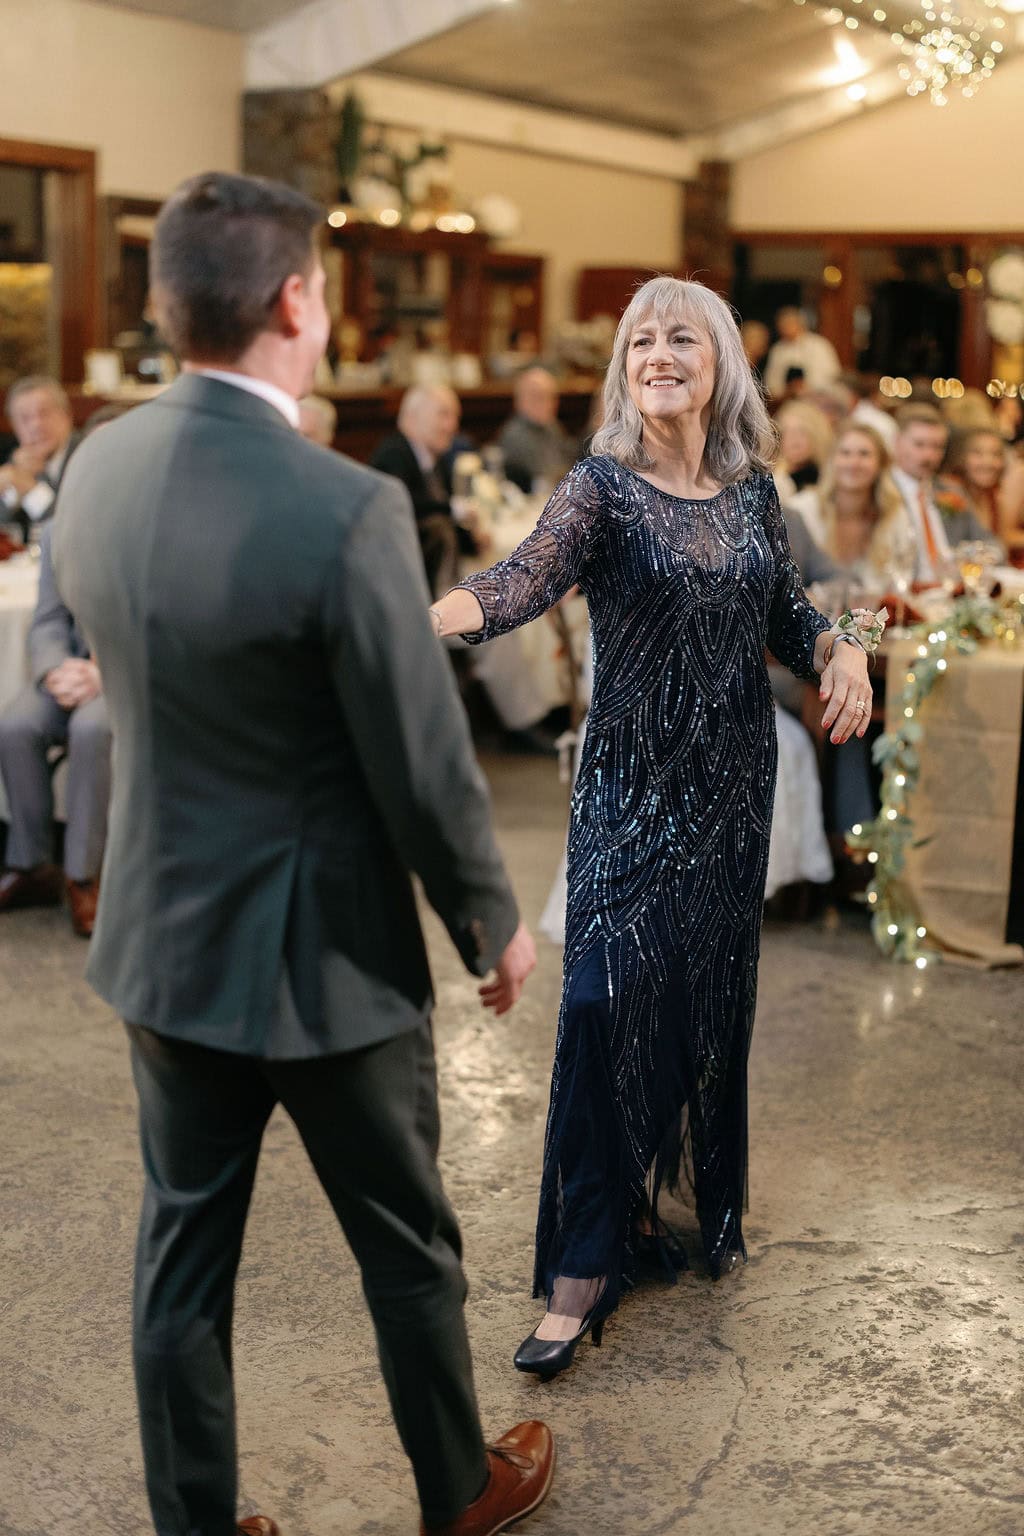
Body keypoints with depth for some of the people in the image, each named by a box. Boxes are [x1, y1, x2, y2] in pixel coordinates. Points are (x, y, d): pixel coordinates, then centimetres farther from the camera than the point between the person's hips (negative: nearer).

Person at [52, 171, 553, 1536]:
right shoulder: (347, 510, -26)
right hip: (328, 956, -5)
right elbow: (426, 769, -19)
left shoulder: (93, 470, -5)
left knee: (184, 1246, 17)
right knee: (408, 1244, 17)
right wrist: (496, 922, -3)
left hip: (161, 936, 6)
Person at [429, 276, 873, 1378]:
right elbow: (525, 578, -26)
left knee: (712, 991, 11)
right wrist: (421, 618, -46)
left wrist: (842, 651, -7)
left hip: (735, 780, 4)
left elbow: (786, 615, 15)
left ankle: (704, 1200, 30)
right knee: (608, 994, -10)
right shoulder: (602, 487, -9)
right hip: (633, 782, -4)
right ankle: (585, 1264, -2)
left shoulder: (752, 488, 5)